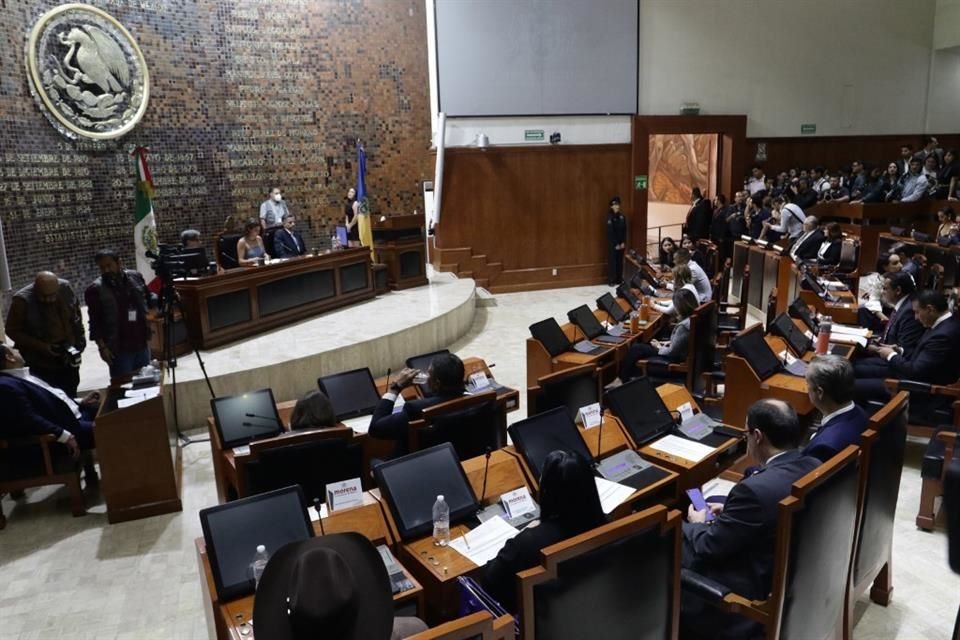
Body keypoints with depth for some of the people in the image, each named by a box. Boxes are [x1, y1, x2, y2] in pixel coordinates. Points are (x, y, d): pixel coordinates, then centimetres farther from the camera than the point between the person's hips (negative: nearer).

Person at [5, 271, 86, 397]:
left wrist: (79, 343, 1)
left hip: (68, 360, 4)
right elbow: (13, 331, -11)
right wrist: (42, 347, -20)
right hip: (40, 365, -4)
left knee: (70, 398, 17)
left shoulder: (65, 288, -9)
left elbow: (76, 317, 6)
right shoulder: (22, 300, -20)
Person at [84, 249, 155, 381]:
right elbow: (95, 323, -7)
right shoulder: (95, 289, -9)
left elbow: (148, 299, 16)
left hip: (141, 344, 4)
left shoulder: (135, 277, 2)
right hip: (119, 349, -4)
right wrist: (102, 346, -13)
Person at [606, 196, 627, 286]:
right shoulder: (609, 217, -11)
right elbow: (610, 232, -14)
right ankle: (611, 280, 6)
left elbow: (624, 230, 7)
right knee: (612, 261, -1)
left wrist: (623, 242, -2)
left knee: (620, 261, 10)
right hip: (612, 244, -5)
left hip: (621, 243, 5)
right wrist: (615, 244, -15)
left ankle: (619, 279, 19)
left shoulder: (622, 217, 6)